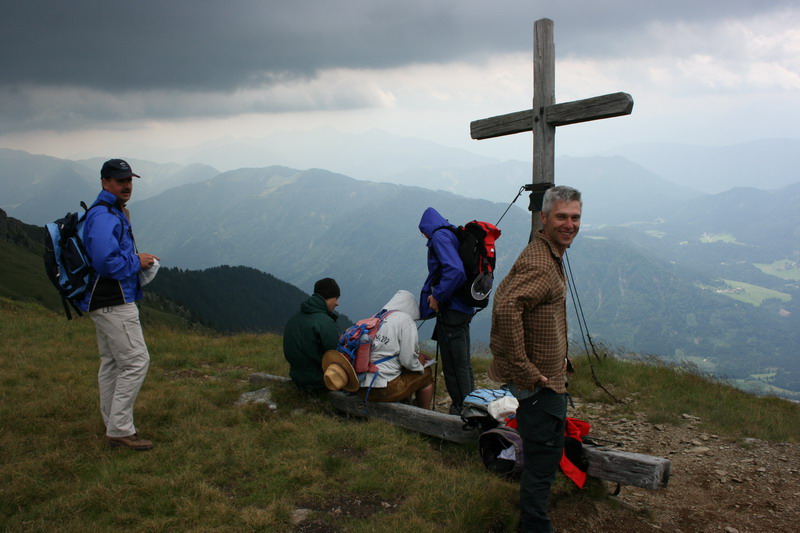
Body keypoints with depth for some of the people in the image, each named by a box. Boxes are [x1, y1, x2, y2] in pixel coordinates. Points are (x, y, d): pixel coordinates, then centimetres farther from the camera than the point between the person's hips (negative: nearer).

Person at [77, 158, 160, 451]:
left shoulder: (115, 213, 17)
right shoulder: (103, 216, -18)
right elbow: (106, 261, -28)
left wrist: (137, 260, 9)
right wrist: (136, 261, -14)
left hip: (106, 302, 11)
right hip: (114, 303, -11)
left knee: (112, 362, 16)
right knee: (136, 360, -9)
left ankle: (114, 425, 26)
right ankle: (120, 430, -4)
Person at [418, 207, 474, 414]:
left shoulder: (439, 236, -13)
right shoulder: (455, 234, 16)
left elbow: (454, 270, -27)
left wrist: (438, 297, -16)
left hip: (451, 310, -10)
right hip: (464, 308, 10)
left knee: (454, 366, -2)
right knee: (463, 363, 20)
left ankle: (461, 410, 6)